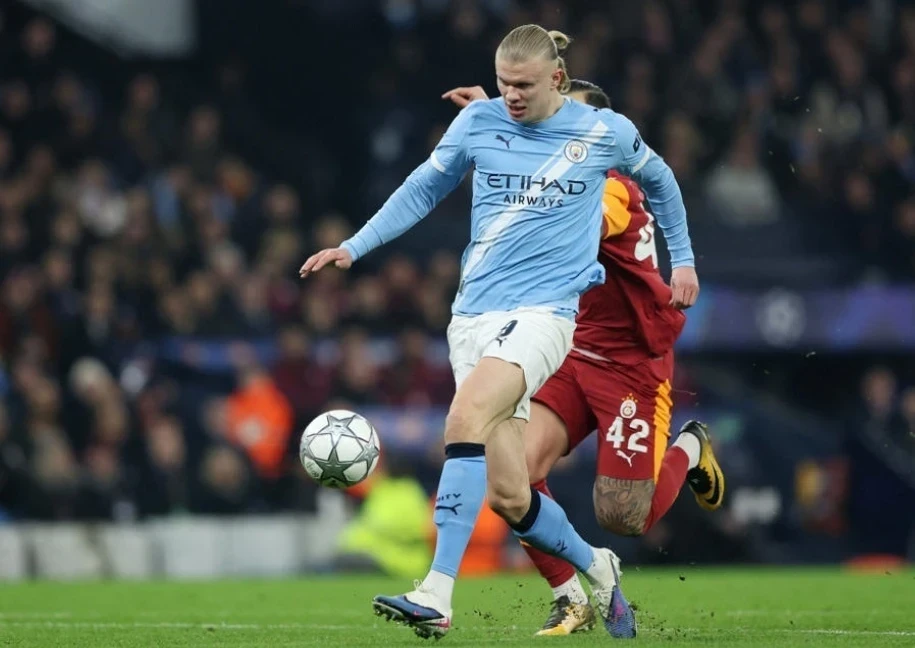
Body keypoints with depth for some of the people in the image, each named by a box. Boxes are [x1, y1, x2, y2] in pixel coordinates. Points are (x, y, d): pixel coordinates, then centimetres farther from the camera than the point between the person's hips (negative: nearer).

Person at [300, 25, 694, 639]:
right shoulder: (478, 122, 5)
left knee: (466, 417, -31)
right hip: (475, 316, 4)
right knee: (508, 496, 0)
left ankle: (437, 595, -36)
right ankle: (597, 569, 30)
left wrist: (682, 256, 29)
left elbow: (656, 177, 22)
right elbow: (424, 189, 18)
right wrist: (354, 247, 11)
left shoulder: (605, 132, 2)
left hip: (543, 311, -4)